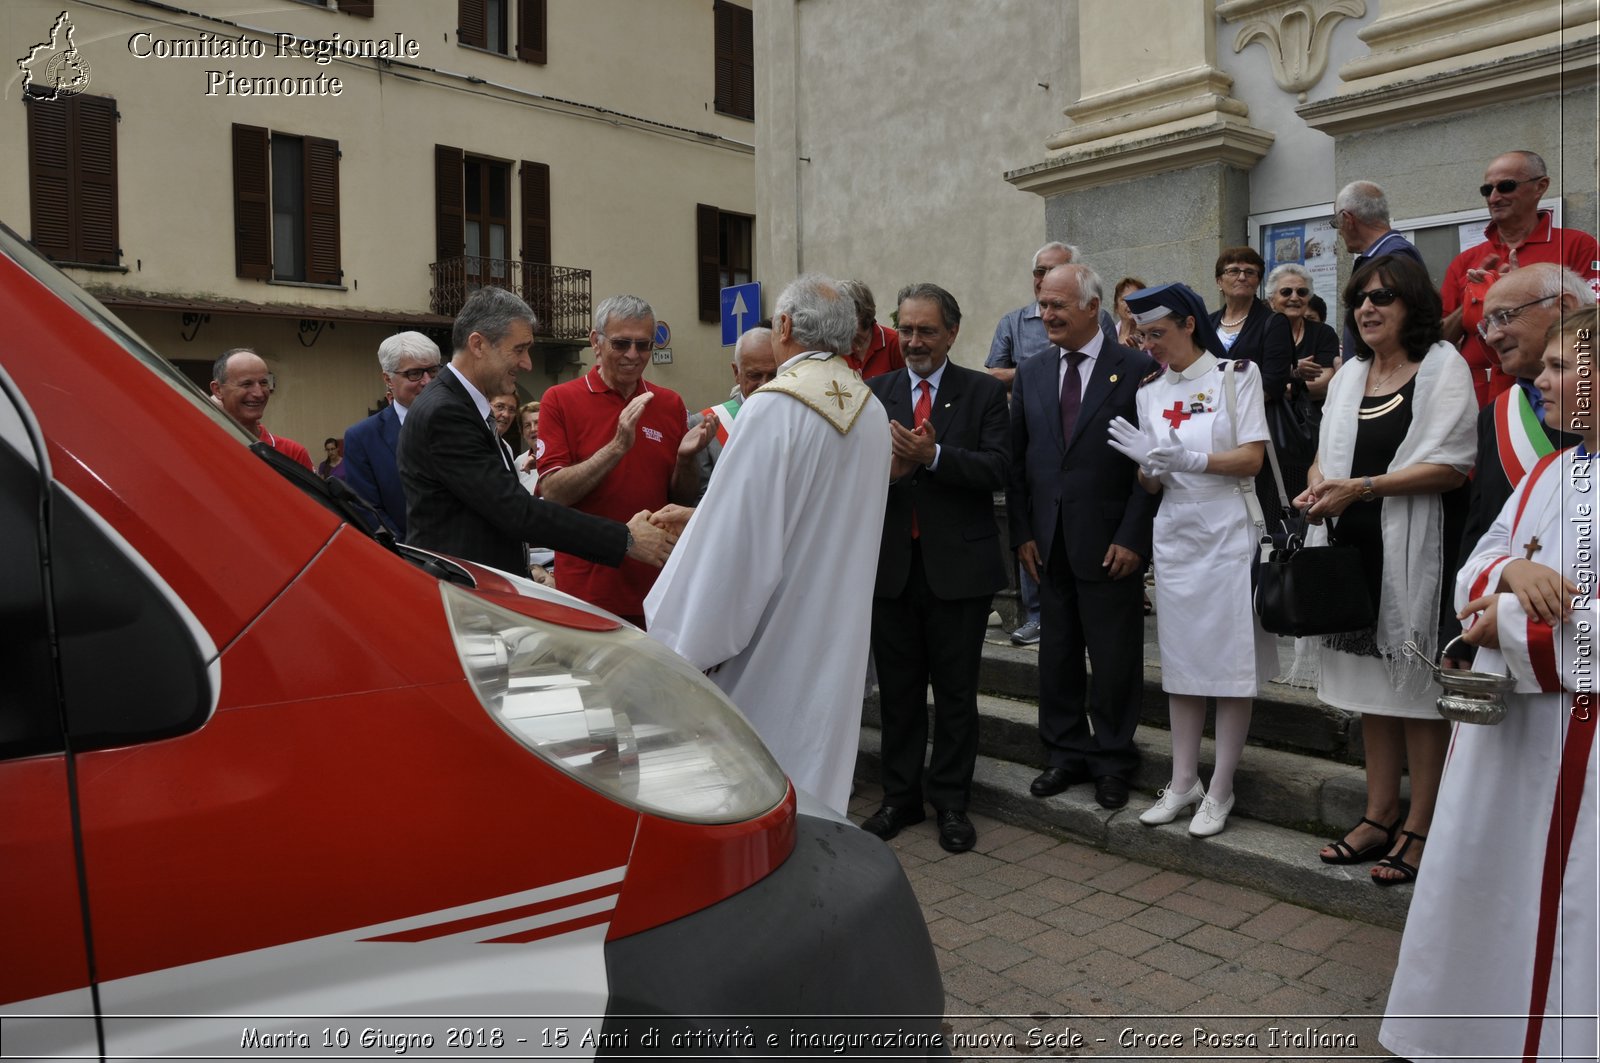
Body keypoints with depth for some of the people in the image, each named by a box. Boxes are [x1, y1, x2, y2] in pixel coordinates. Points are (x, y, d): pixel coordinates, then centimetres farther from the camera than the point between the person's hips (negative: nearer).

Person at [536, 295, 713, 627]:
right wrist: (618, 447, -22)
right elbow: (552, 493, -13)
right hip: (587, 585, -3)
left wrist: (685, 458, -12)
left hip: (655, 585, 3)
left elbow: (683, 499, 9)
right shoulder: (560, 400, -4)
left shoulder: (670, 404, 6)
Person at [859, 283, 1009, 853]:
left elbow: (997, 468, -11)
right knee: (898, 690, 13)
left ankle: (951, 802, 22)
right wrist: (884, 468, -20)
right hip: (892, 564, 3)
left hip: (959, 565, -2)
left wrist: (933, 456, -24)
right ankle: (900, 797, 27)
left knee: (956, 692, 8)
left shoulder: (984, 392, 1)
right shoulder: (876, 391, 8)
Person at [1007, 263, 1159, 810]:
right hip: (1049, 544, 4)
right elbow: (1017, 460, 9)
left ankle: (1112, 761, 23)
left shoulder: (1137, 369, -5)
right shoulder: (1031, 374, 9)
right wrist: (1023, 532, 2)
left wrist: (1132, 537, -12)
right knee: (1056, 657, 13)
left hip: (1111, 546, -4)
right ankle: (1065, 754, 27)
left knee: (1115, 661, 6)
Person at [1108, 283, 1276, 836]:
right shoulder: (1150, 391, 10)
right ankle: (1184, 781, 19)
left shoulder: (1236, 375, -2)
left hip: (1228, 531, -4)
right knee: (1181, 662, 8)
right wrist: (1149, 463, -12)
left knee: (1232, 663, 0)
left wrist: (1192, 459, -23)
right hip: (1174, 534, 4)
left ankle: (1220, 790, 10)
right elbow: (1152, 484, 10)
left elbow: (1252, 458, -8)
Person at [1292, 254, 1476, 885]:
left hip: (1413, 550, -6)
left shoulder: (1443, 367, -5)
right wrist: (1318, 485, -4)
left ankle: (1420, 828, 12)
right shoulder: (1348, 375, 15)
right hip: (1356, 548, 6)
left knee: (1419, 689, 0)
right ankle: (1381, 815, 23)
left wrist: (1359, 488, -20)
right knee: (1371, 680, 12)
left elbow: (1453, 466, -14)